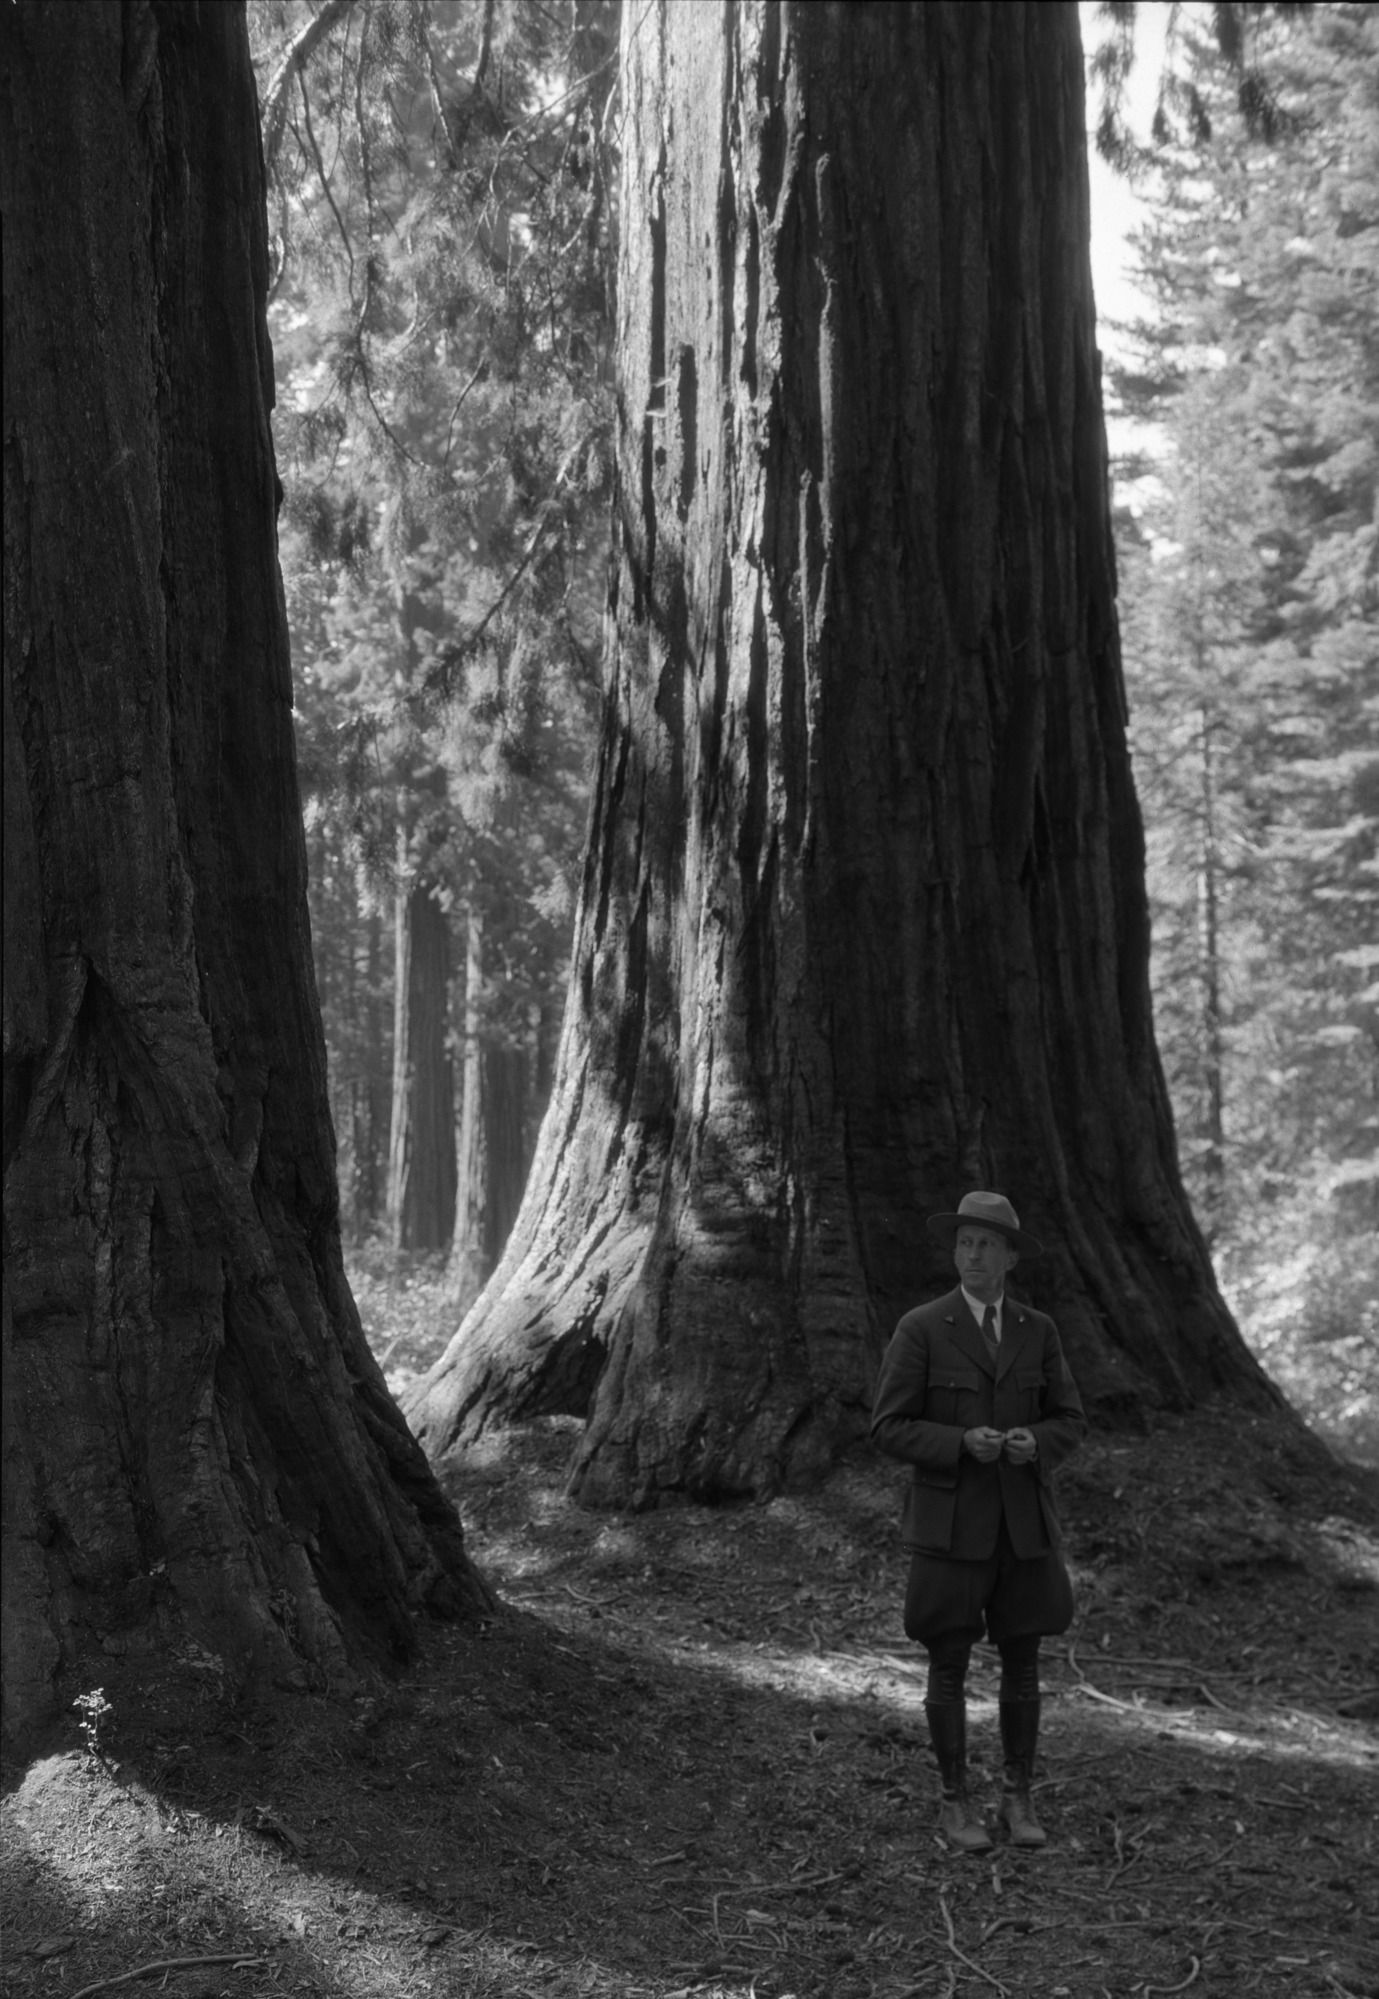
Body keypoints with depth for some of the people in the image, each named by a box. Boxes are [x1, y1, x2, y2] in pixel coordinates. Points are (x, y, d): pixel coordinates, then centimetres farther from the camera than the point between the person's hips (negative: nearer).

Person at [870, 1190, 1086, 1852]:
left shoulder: (1037, 1331, 4)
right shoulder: (920, 1328, -7)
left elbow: (1069, 1421, 7)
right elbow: (889, 1428, -8)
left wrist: (1035, 1443, -16)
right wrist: (962, 1442, -23)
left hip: (1024, 1523, 3)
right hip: (949, 1520, -3)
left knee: (1022, 1662, 8)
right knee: (948, 1666, 3)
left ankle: (1018, 1798, 22)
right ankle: (955, 1803, 17)